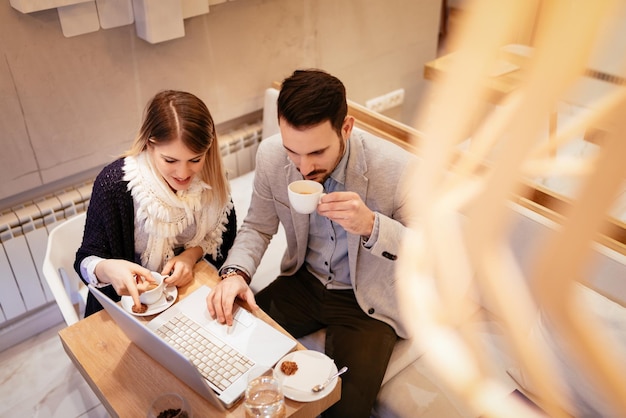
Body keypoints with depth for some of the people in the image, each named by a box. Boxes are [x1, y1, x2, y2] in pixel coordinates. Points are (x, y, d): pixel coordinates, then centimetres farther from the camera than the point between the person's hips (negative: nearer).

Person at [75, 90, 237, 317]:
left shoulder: (210, 175, -13)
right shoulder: (114, 184, -24)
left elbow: (224, 233, 2)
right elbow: (87, 259, -15)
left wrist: (193, 253, -18)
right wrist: (107, 269, -38)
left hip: (193, 288, 2)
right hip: (133, 301, -2)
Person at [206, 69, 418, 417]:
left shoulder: (399, 169, -27)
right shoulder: (271, 155, -15)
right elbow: (258, 227, 1)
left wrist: (371, 225, -37)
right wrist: (235, 273, -20)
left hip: (367, 301, -3)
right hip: (303, 281, 4)